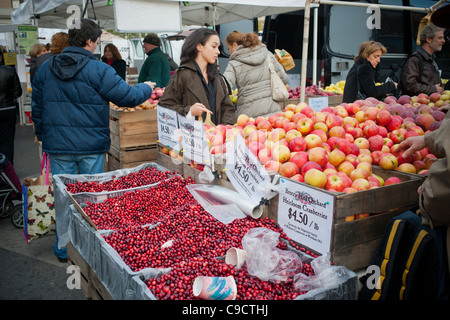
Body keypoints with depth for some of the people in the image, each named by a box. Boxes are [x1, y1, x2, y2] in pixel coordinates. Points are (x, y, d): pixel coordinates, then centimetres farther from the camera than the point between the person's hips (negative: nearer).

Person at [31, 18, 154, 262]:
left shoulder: (46, 68, 4)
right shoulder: (99, 70, -11)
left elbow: (36, 107, 10)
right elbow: (128, 97, -8)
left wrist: (42, 136, 21)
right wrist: (147, 88, 11)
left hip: (57, 145, 3)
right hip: (91, 145, -3)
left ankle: (63, 248, 22)